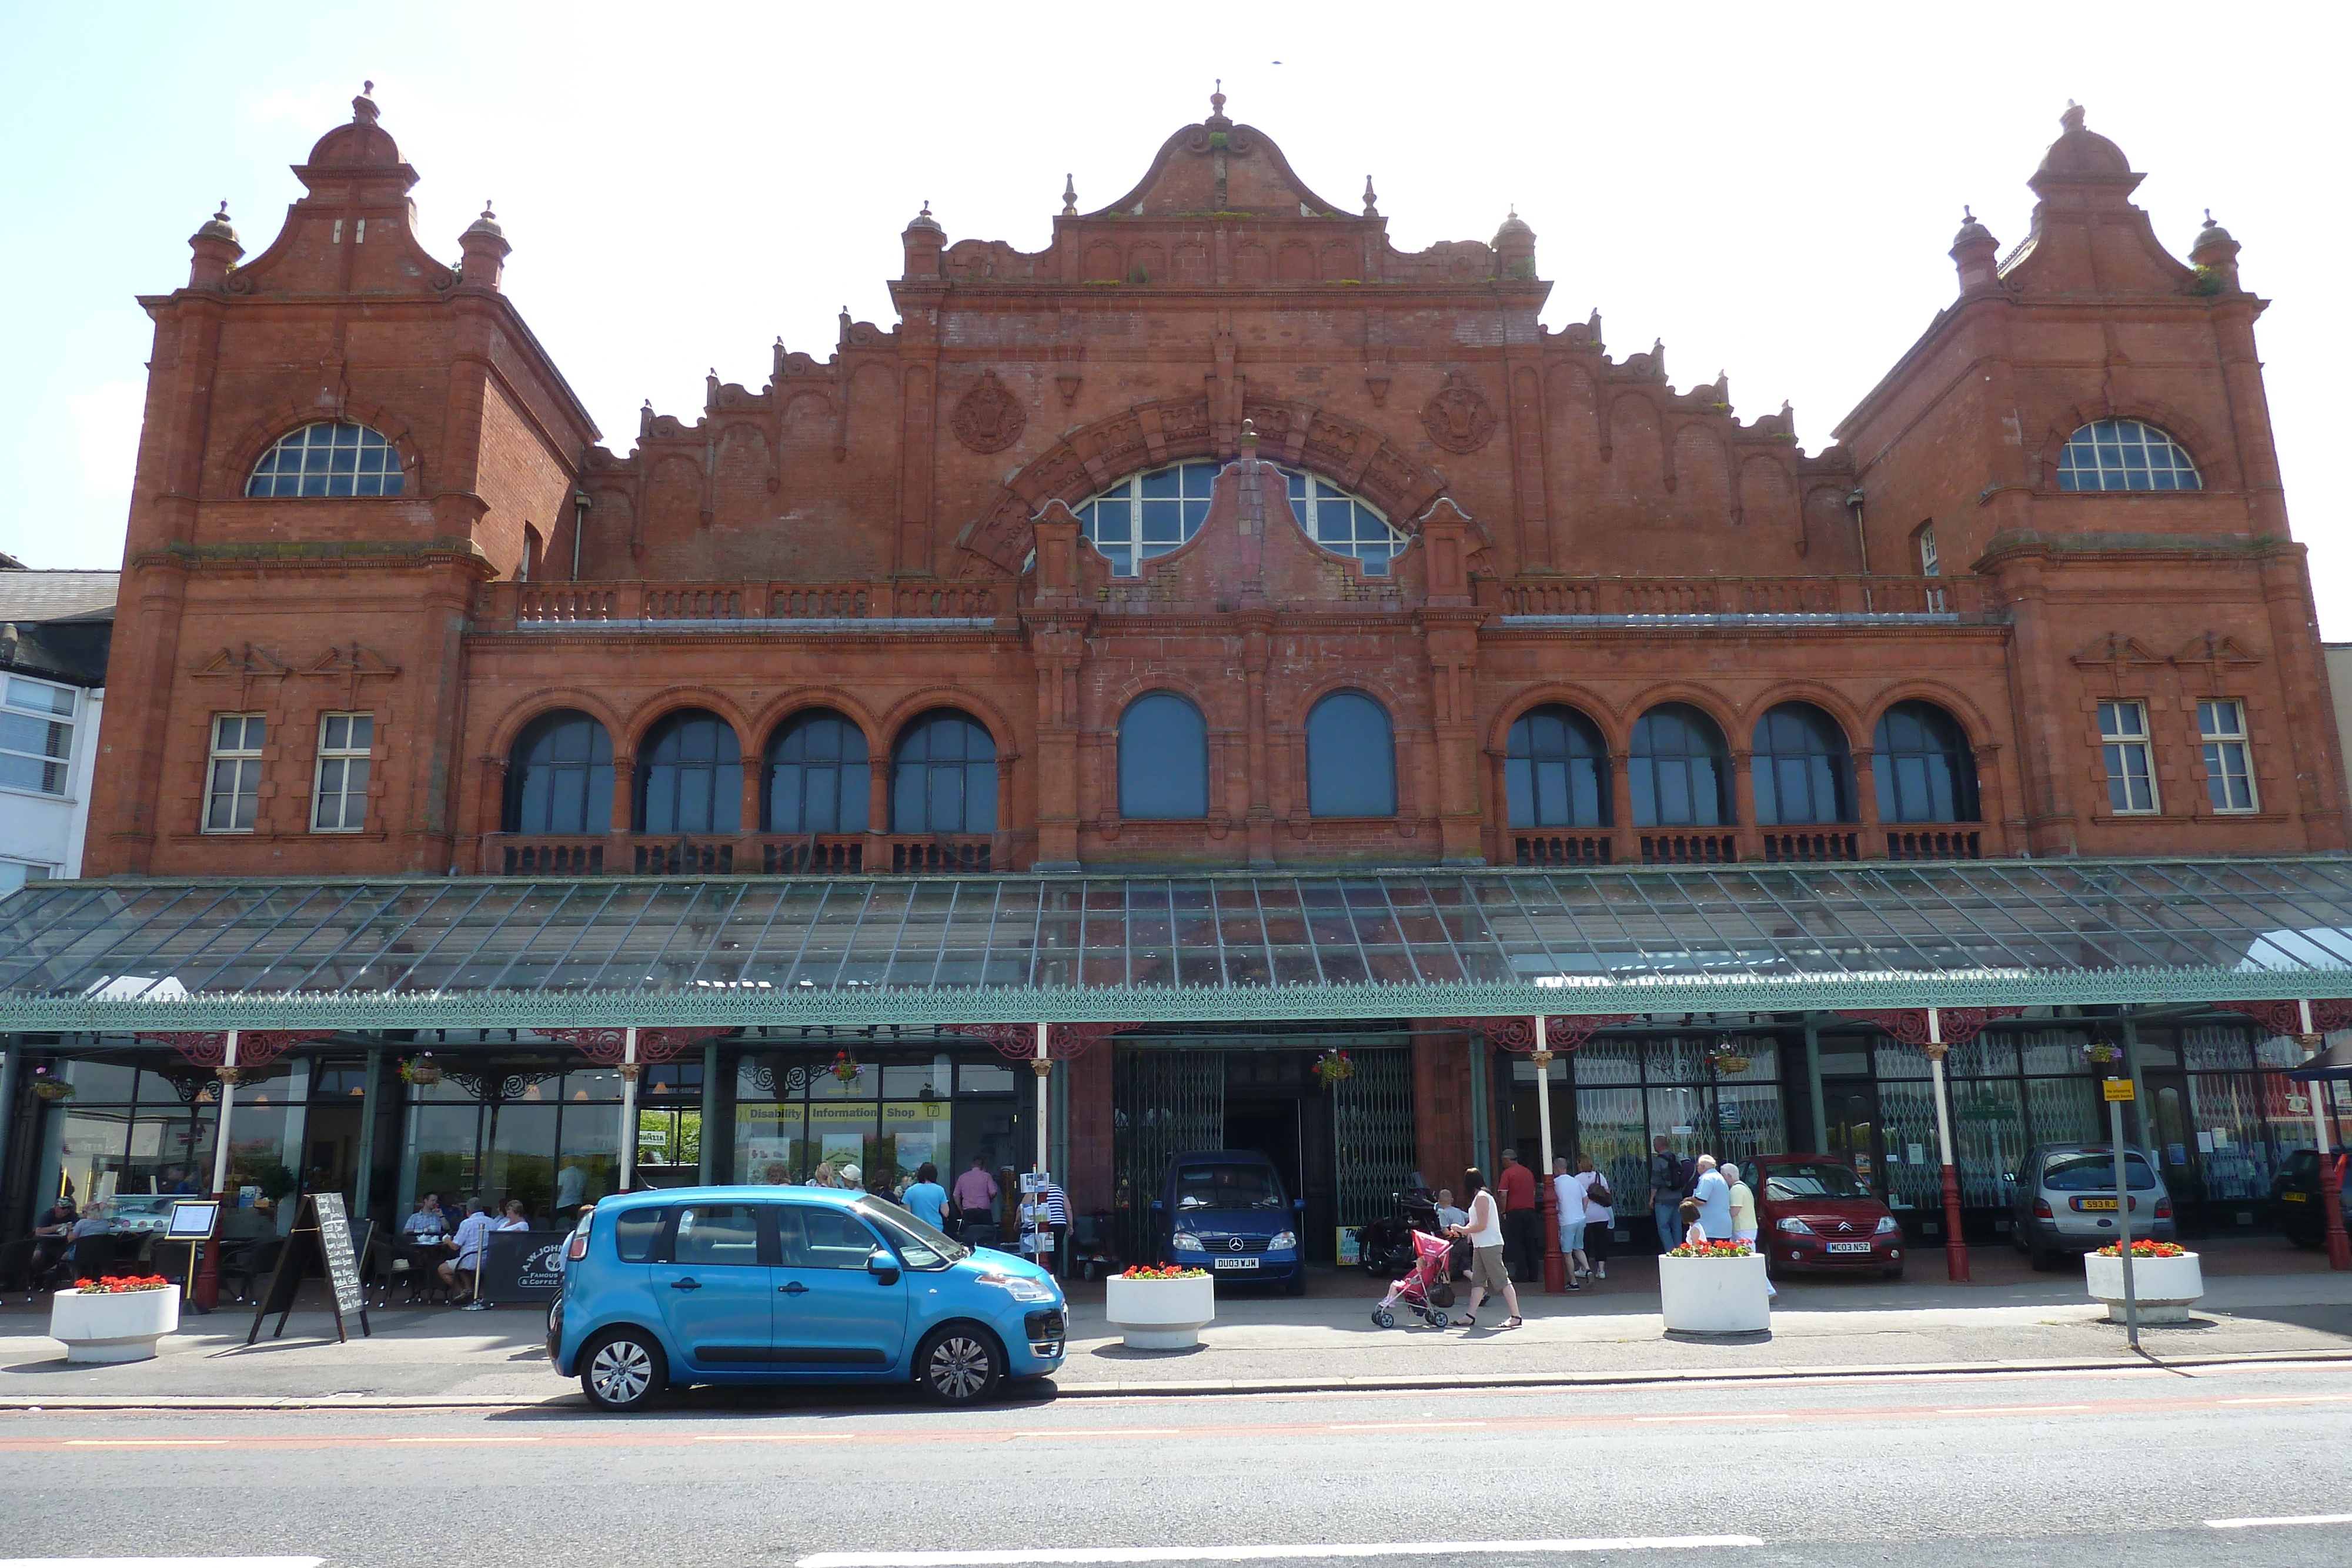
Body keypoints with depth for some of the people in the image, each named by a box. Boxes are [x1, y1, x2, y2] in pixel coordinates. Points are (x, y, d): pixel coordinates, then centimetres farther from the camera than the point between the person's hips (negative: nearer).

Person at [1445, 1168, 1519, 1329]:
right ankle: (1471, 1316, 8)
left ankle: (1516, 1317, -4)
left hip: (1489, 1245, -10)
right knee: (1477, 1281, 8)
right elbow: (1476, 1223, 22)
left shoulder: (1481, 1198, -14)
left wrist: (1462, 1230, -10)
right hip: (1481, 1246, 10)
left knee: (1502, 1280, -7)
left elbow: (1481, 1225, -19)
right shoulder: (1482, 1197, 17)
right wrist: (1462, 1231, 14)